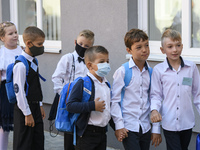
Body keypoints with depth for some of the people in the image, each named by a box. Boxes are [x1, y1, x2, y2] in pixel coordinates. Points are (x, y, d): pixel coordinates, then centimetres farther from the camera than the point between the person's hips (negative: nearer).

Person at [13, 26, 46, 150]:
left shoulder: (34, 61, 10)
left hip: (35, 107, 9)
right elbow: (19, 91, -20)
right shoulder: (21, 65, -20)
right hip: (25, 108, -9)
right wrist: (27, 114, -17)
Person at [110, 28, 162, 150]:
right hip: (128, 128, -4)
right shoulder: (122, 72, -7)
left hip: (145, 127, 5)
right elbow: (114, 101, -5)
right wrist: (119, 126, -9)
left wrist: (156, 129, 9)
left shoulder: (151, 72, 6)